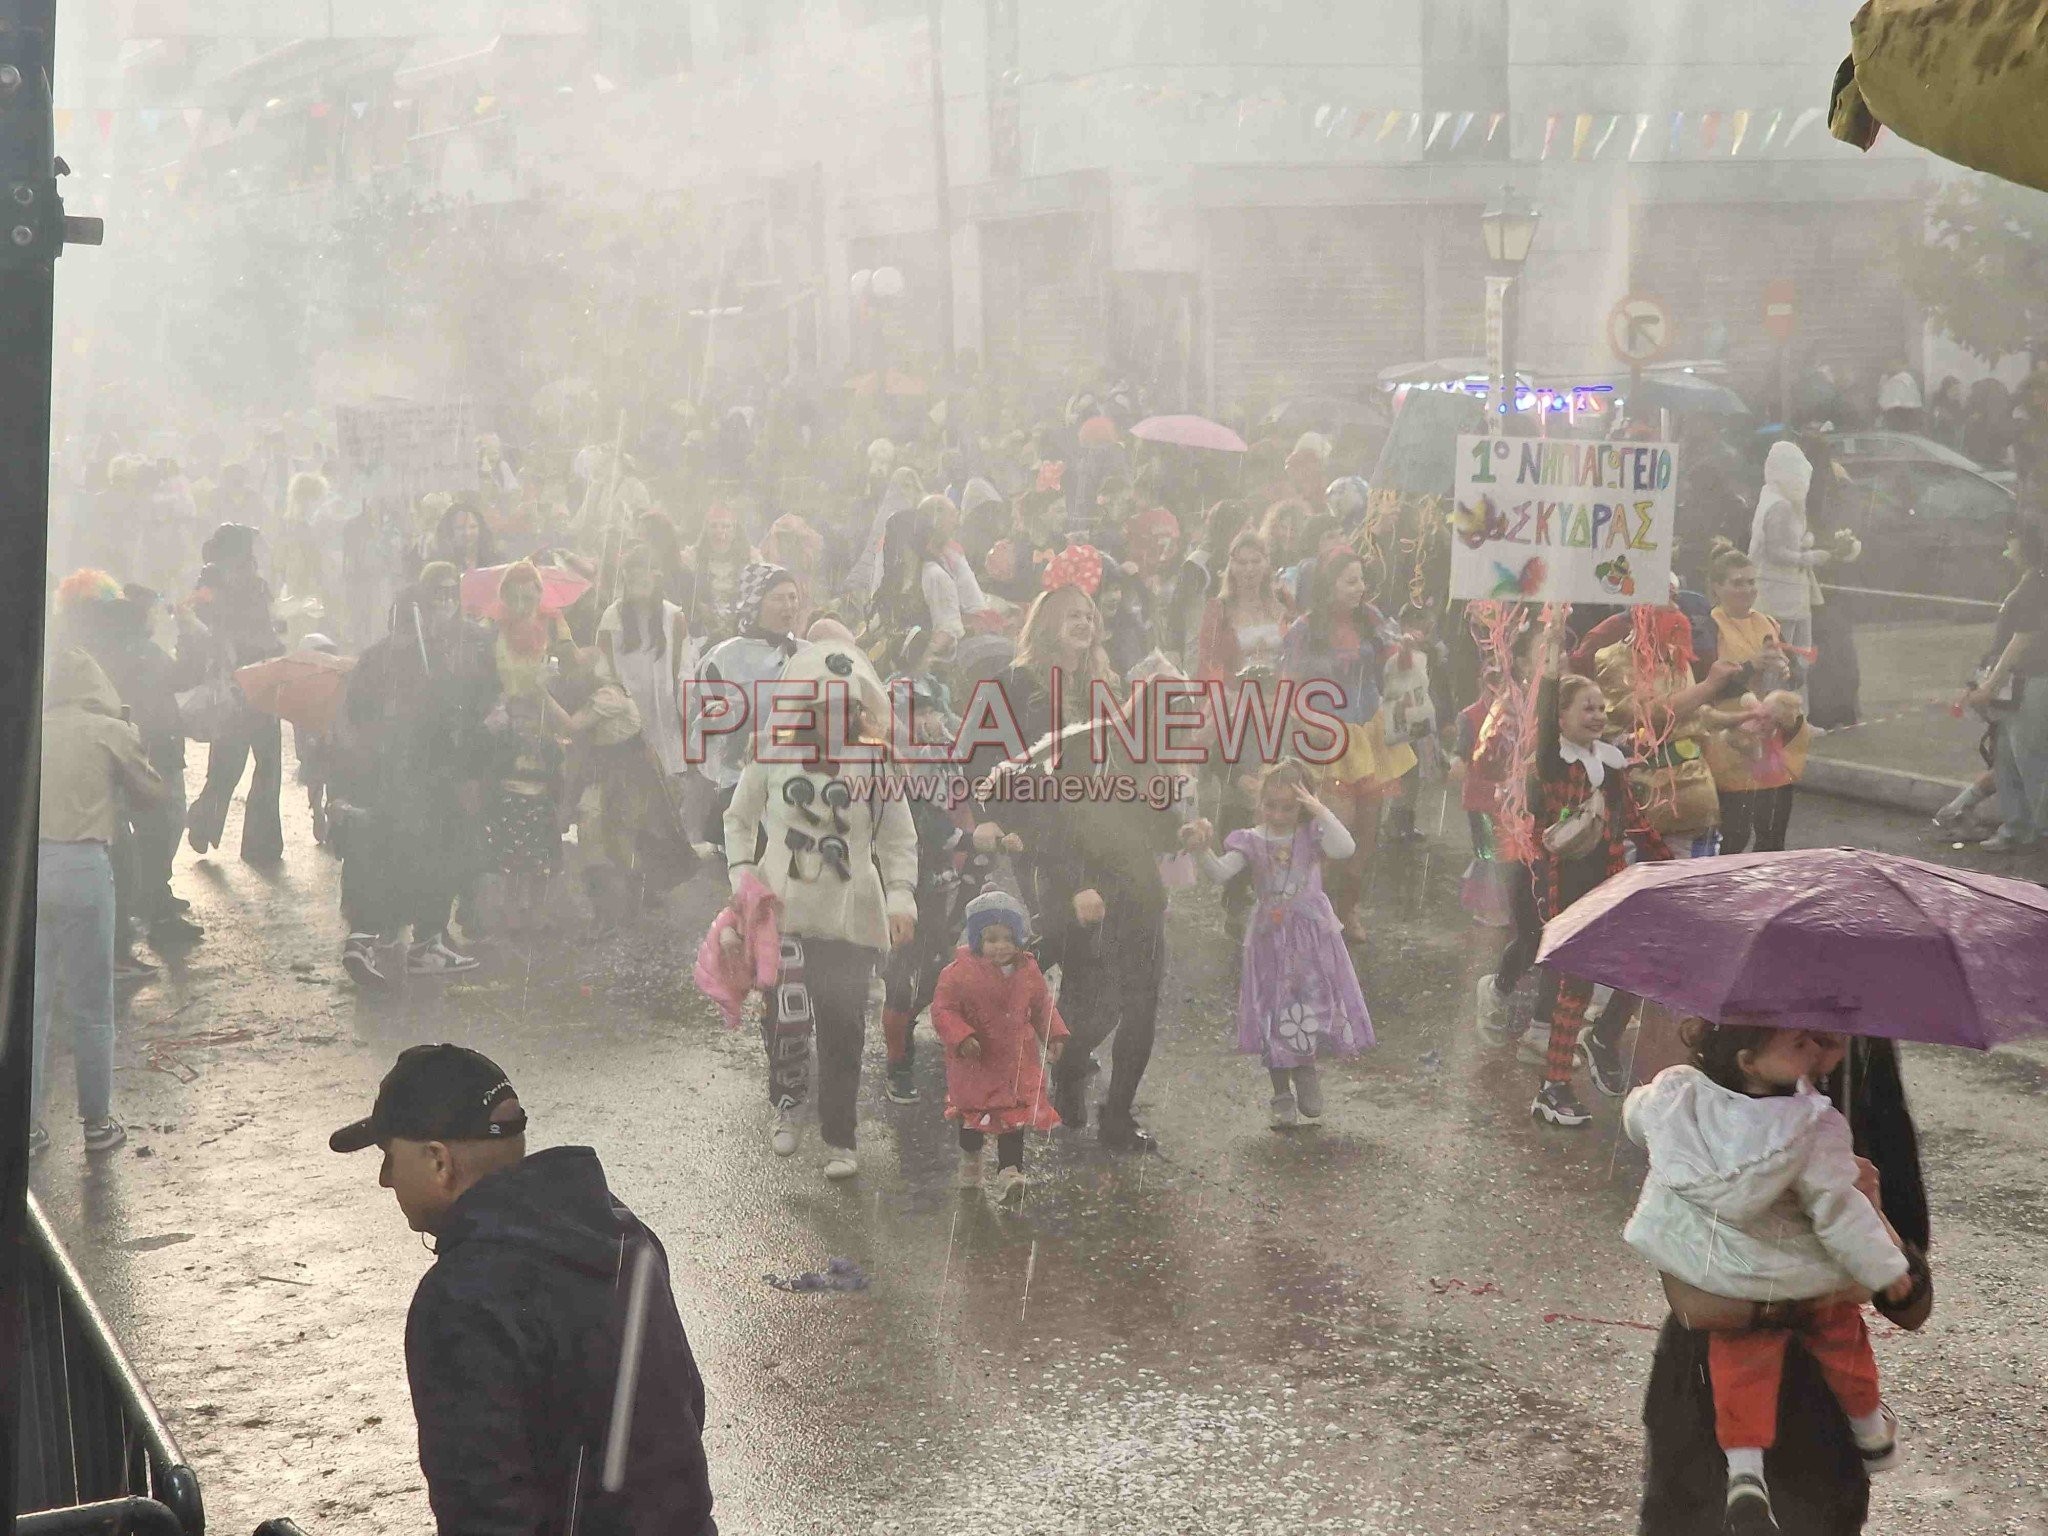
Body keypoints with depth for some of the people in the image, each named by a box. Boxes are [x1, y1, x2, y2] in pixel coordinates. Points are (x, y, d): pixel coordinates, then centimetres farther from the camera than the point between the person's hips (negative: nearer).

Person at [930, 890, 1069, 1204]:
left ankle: (1008, 1173, -4)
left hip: (1019, 1062, 2)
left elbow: (1043, 1007, 13)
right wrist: (961, 1037, -28)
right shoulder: (960, 973, -15)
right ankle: (970, 1159, 39)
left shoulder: (1028, 972, -1)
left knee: (1015, 1117, -6)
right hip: (975, 1062, -2)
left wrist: (1055, 1036, 2)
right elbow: (942, 1009, -14)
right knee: (973, 1116, 13)